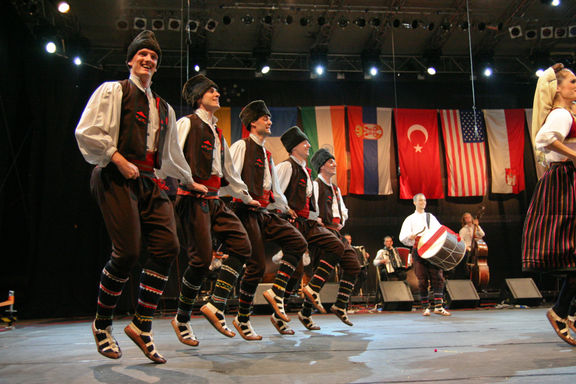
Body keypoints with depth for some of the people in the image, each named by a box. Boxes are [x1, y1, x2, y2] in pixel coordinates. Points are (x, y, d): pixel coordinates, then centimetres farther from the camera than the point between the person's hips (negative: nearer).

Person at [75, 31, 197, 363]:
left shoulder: (164, 108, 24)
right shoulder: (113, 90, 6)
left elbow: (172, 153, 33)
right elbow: (87, 132, -4)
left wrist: (190, 181, 36)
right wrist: (118, 159, -11)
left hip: (150, 182, 6)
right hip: (117, 179, -6)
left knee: (167, 246, -11)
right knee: (128, 252, -13)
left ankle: (142, 326, -2)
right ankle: (102, 324, 11)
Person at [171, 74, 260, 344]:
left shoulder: (216, 132, 25)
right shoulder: (187, 123, 2)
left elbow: (229, 169, 30)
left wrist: (246, 197, 31)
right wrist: (187, 182, -24)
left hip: (214, 199, 8)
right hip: (193, 198, -8)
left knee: (241, 245, -6)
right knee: (201, 258, -10)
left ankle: (216, 305, -3)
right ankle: (182, 319, 8)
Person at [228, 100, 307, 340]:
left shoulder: (267, 155, 23)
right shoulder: (241, 146, -1)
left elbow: (274, 188, 28)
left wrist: (285, 207, 23)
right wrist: (245, 198, -17)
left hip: (264, 212, 8)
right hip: (246, 211, -8)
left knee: (297, 242, -11)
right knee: (257, 265, -9)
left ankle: (277, 292, -8)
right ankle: (242, 320, 6)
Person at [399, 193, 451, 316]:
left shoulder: (431, 217, 20)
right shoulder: (410, 219, 10)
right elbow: (403, 237, -1)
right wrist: (414, 236, -20)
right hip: (418, 251, -2)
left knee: (437, 277, -7)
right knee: (423, 280, -2)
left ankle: (438, 306, -6)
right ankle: (425, 307, 6)